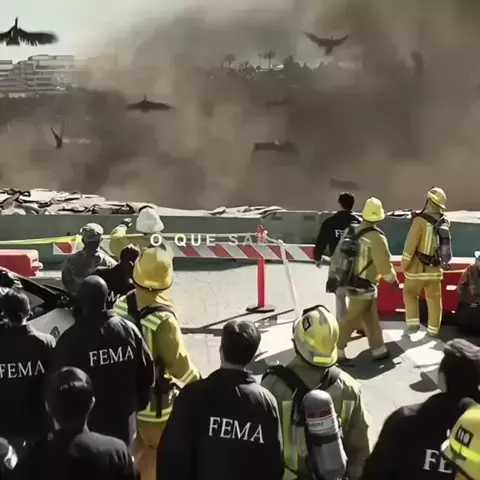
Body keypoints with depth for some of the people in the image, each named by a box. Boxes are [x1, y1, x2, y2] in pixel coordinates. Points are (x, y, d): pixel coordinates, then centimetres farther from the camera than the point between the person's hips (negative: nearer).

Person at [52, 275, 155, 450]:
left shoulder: (71, 339, -19)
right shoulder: (129, 330, -7)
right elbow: (147, 374, 1)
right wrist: (136, 406, 16)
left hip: (86, 426, -3)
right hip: (124, 423, 3)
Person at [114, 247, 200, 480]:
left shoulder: (121, 306, -9)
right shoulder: (163, 320, -30)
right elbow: (179, 362, -21)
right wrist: (197, 383, -2)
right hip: (153, 398, -6)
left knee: (139, 443, 27)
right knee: (159, 448, 15)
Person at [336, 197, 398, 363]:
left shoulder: (355, 231, 1)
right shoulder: (376, 237, -21)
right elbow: (384, 263, -15)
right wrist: (393, 279, 1)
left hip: (353, 281, 8)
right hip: (363, 287, -8)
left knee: (371, 319, 16)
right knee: (352, 320, 0)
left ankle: (379, 351, 24)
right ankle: (336, 351, 7)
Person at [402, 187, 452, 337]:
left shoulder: (420, 220, -21)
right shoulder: (445, 222, -3)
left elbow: (410, 243, -19)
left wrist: (404, 263, -7)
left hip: (418, 266, -4)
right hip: (436, 267, 4)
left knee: (410, 294, 15)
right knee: (434, 299, 14)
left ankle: (413, 322, 5)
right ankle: (433, 329, 20)